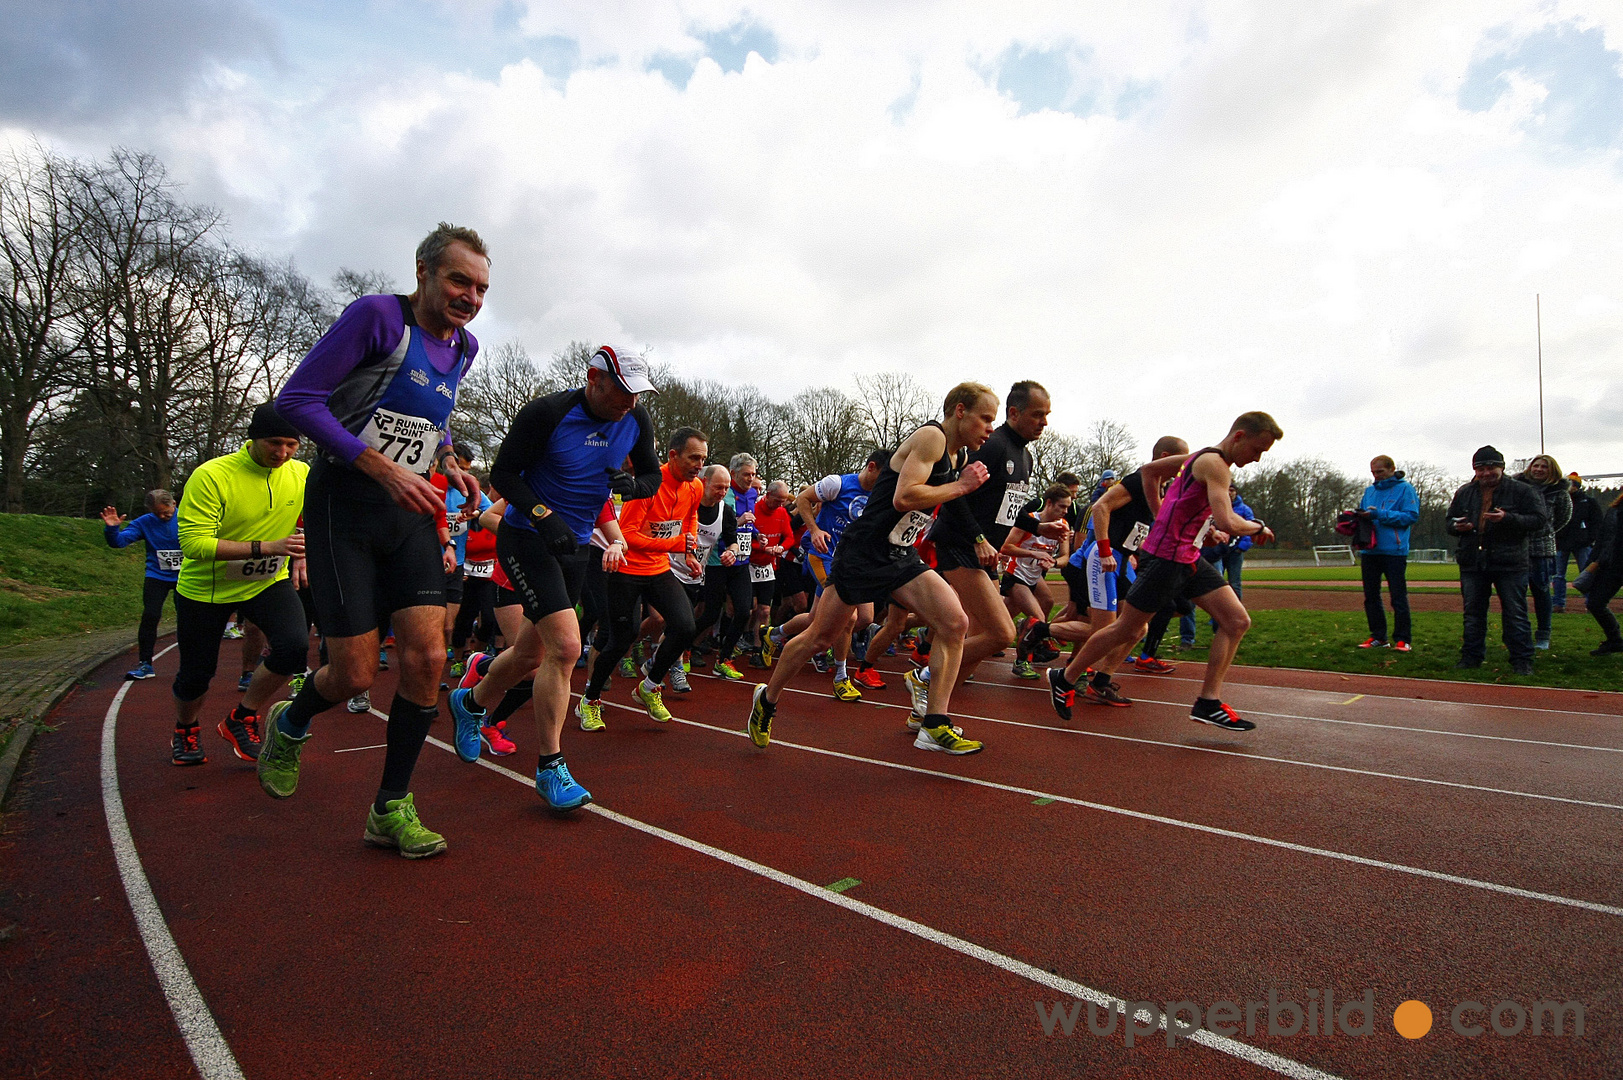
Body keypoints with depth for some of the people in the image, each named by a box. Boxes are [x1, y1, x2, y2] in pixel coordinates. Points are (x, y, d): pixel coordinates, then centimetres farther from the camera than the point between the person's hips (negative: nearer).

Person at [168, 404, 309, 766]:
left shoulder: (303, 475, -9)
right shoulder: (211, 475, -22)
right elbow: (192, 543, -27)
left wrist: (302, 556, -4)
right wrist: (266, 547, -35)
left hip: (268, 583, 3)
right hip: (205, 588, -2)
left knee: (295, 645, -23)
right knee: (196, 674, 9)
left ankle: (240, 720, 2)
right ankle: (184, 731, 44)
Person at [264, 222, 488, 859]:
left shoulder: (462, 347, 10)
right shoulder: (378, 316, -11)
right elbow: (297, 399, -13)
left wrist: (450, 465, 6)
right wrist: (384, 470, -21)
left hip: (409, 510, 6)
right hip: (344, 503, -5)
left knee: (427, 658, -6)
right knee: (354, 674, -4)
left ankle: (391, 809, 10)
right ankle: (289, 727, 33)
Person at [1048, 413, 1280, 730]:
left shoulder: (1205, 460, 14)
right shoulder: (1214, 463, -16)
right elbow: (1228, 523, -28)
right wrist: (1258, 527, -6)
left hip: (1189, 558, 10)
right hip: (1165, 558, -10)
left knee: (1237, 622, 2)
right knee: (1126, 630, -1)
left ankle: (1208, 702, 3)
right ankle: (1064, 679, 14)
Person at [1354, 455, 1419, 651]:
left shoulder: (1405, 488, 0)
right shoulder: (1369, 491, 17)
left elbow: (1411, 516, -10)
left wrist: (1379, 515, -17)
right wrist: (1360, 517, -3)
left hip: (1394, 551, -6)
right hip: (1369, 550, 6)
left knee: (1398, 597, -2)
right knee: (1371, 596, 8)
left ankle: (1402, 639, 4)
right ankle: (1377, 637, 16)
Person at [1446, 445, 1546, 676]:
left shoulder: (1521, 491, -1)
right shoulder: (1464, 493, 13)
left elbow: (1537, 520, -7)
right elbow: (1450, 520, 21)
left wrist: (1508, 518, -22)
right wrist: (1457, 526, -2)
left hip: (1510, 564, -4)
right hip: (1472, 563, 4)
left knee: (1515, 614, 0)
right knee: (1473, 613, 10)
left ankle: (1522, 660, 8)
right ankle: (1471, 657, 18)